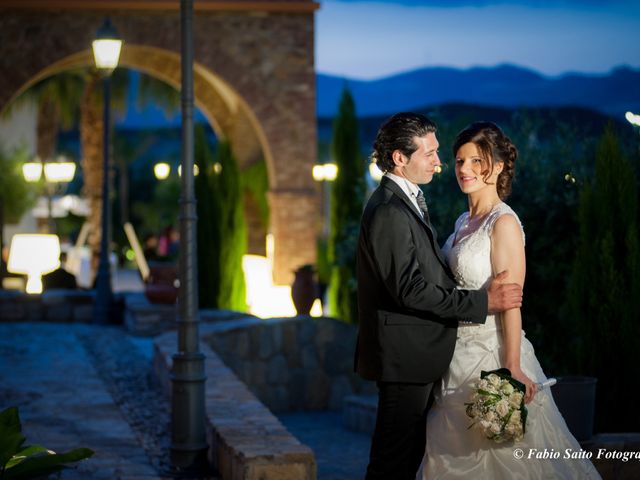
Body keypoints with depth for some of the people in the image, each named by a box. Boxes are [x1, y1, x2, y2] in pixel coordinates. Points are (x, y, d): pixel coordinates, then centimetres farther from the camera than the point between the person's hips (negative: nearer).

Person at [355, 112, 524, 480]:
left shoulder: (406, 201, 14)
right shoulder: (389, 212, -20)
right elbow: (411, 290, -25)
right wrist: (483, 302, -21)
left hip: (416, 351, 10)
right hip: (404, 354, -10)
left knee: (410, 450, 17)